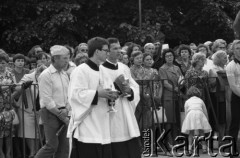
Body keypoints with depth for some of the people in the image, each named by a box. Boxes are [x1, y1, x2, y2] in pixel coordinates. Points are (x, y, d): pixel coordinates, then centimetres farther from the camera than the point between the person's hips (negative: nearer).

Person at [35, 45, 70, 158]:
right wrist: (62, 117, -12)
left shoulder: (65, 75, 12)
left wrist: (66, 109, -5)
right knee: (52, 145, -8)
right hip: (50, 113, -7)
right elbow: (47, 101, -15)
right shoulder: (46, 75, -11)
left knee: (64, 146, 5)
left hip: (63, 112, 7)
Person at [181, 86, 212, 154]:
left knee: (190, 133, 2)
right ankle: (204, 147, -3)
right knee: (201, 132, 6)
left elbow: (186, 113, 19)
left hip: (190, 115, -1)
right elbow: (205, 112, 25)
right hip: (200, 114, 1)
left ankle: (190, 148, -8)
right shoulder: (200, 100, 24)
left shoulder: (187, 101, 21)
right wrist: (207, 120, 36)